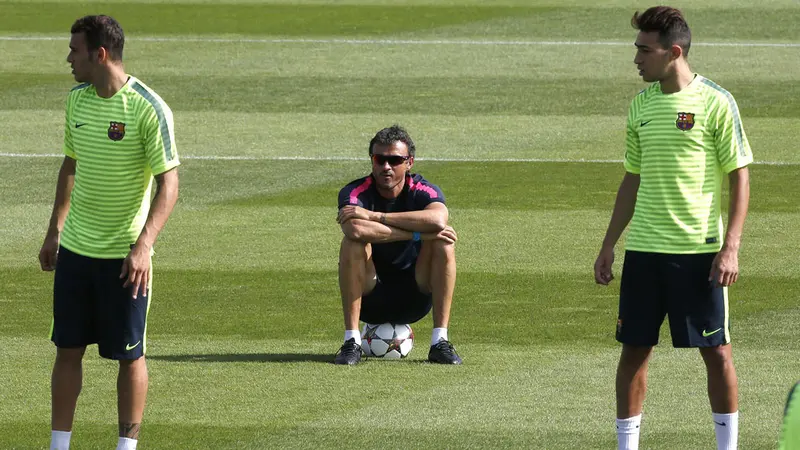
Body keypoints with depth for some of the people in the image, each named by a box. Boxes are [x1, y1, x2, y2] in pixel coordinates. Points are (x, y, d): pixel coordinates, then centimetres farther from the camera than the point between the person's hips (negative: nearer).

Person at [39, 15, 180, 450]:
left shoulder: (148, 108, -16)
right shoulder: (77, 99, 5)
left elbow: (168, 185, -16)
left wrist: (143, 246, -26)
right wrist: (54, 230, 18)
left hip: (124, 256, -6)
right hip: (75, 247, 6)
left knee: (129, 356, 3)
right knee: (67, 349, 8)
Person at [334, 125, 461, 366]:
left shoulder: (424, 191, -8)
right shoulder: (354, 193, -12)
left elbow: (438, 219, -35)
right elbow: (355, 229, -37)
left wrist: (374, 216, -33)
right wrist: (419, 234, -34)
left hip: (415, 298, 1)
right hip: (369, 299, -1)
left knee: (443, 242, -22)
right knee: (353, 242, -27)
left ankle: (440, 342, -23)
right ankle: (351, 342, -26)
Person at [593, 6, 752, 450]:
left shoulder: (715, 103, -7)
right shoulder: (640, 105, 9)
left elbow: (740, 177, -6)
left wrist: (731, 247, -13)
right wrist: (609, 244, 15)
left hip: (700, 251, -5)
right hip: (643, 250, 5)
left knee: (716, 351, 0)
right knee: (634, 349, 5)